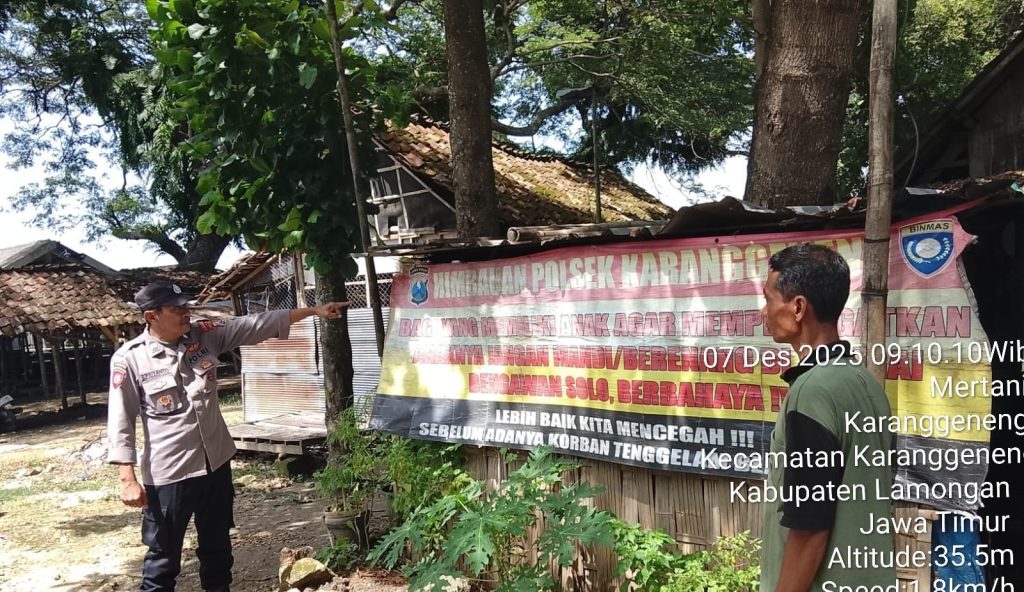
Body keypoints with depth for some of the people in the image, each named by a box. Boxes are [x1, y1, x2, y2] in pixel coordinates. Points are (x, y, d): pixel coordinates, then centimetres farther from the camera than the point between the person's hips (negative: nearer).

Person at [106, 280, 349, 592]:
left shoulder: (205, 335, -2)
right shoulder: (129, 358, -12)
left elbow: (258, 324, -2)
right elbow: (121, 422, -9)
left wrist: (314, 310, -5)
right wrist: (128, 480, -13)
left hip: (216, 462, 4)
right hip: (167, 473, -4)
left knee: (217, 546, 20)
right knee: (164, 556, 9)